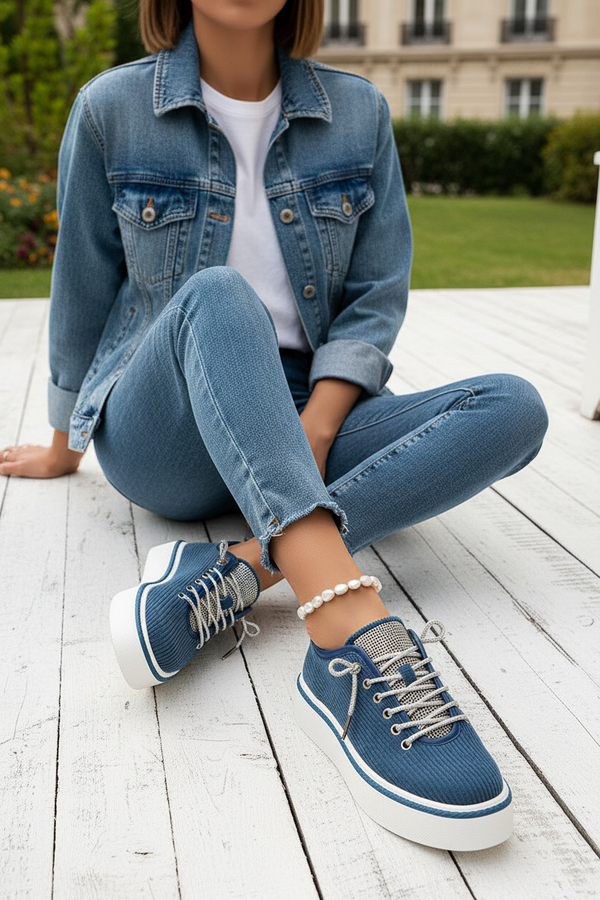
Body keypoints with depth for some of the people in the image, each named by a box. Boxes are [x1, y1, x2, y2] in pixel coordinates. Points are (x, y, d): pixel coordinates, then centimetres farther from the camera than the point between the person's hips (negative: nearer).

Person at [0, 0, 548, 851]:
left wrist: (314, 429, -16)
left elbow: (375, 300, 1)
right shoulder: (111, 108, -2)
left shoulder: (359, 113, 4)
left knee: (514, 408, -19)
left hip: (310, 412, 3)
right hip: (162, 434, -2)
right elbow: (82, 293, 6)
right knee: (217, 297, -34)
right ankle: (354, 633, -52)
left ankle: (238, 571, -36)